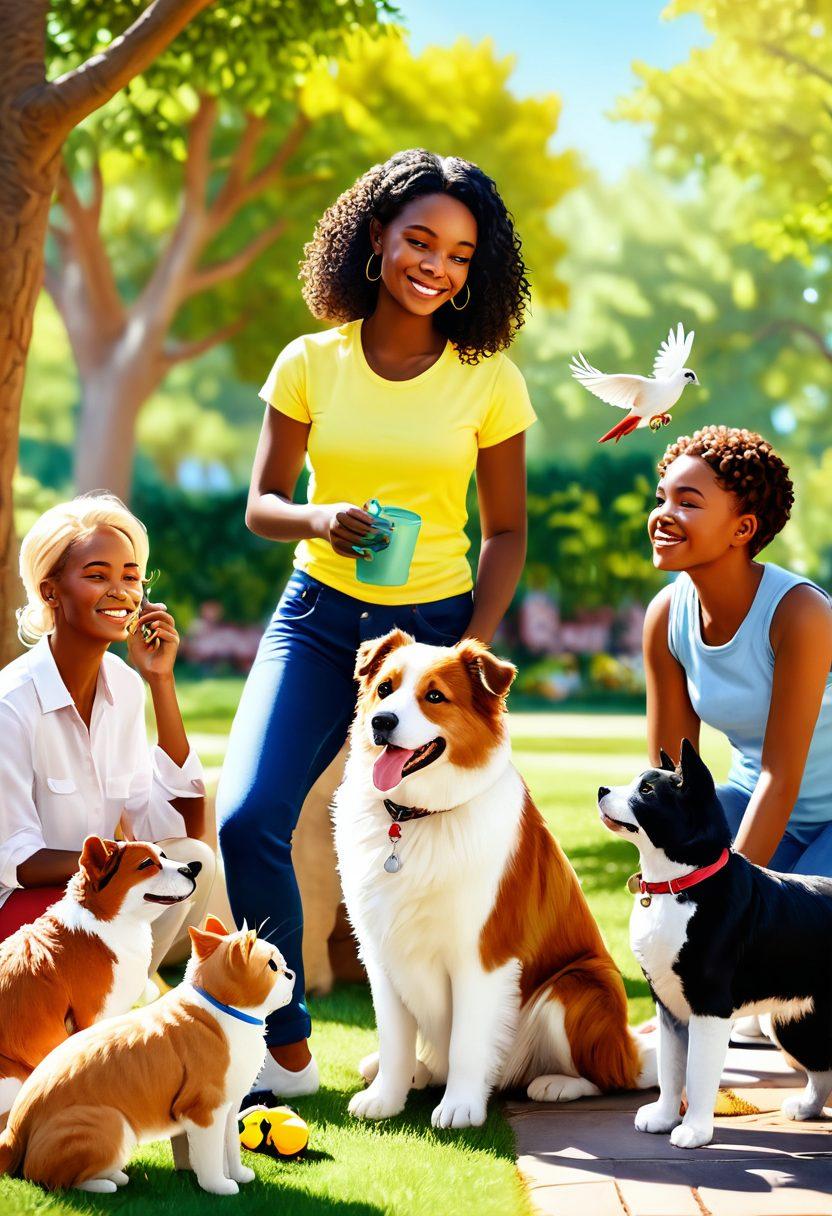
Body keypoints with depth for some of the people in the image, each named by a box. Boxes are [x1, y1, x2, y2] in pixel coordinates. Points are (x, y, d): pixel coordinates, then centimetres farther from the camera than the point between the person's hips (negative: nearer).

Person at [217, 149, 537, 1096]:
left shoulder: (488, 381, -2)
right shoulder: (311, 363, 0)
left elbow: (505, 531, 4)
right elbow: (261, 502, 6)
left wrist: (472, 650, -7)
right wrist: (320, 520, -17)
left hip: (434, 623, -1)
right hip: (317, 618, 1)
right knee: (247, 817, -15)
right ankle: (286, 1049, -1)